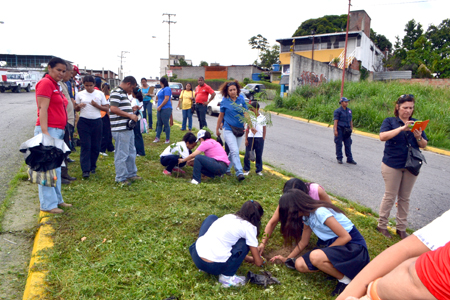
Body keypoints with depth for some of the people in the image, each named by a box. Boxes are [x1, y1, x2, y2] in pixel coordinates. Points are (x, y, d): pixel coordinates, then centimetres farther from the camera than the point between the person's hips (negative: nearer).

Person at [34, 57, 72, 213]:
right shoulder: (45, 83, -9)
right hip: (48, 130, -10)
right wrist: (45, 132, -23)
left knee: (56, 167, 15)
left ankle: (57, 199, 25)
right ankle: (47, 204, 2)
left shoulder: (56, 85, 19)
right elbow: (42, 109, -16)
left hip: (58, 131, 10)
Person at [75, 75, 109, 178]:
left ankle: (92, 167, 21)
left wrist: (97, 105, -11)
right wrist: (79, 106, -10)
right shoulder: (80, 94, 6)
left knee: (96, 146, 5)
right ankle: (85, 170, -6)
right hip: (84, 122, -1)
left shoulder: (100, 94, 6)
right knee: (85, 146, -6)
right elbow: (76, 109, 12)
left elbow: (107, 108, 5)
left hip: (97, 121, 1)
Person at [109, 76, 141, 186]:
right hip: (121, 129, -11)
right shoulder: (117, 93, -12)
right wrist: (130, 115, -21)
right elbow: (113, 109, -24)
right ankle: (121, 178, 8)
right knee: (122, 154, -2)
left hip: (128, 128, 11)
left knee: (131, 152, 18)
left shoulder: (123, 93, 20)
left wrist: (131, 108, 13)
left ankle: (131, 174, 30)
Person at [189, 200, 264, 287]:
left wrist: (250, 259, 40)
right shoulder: (249, 227, 1)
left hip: (196, 258, 6)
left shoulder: (228, 216, 18)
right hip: (215, 267, -5)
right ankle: (227, 276, 4)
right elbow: (258, 263, 6)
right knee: (245, 243, 11)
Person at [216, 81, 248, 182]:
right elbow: (221, 116, 7)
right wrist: (217, 129, 13)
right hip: (228, 129, -3)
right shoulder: (224, 101, -1)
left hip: (239, 129, 3)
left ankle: (226, 168, 31)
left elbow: (246, 114, -2)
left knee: (234, 151, 12)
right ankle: (239, 172, -14)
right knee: (235, 151, -14)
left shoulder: (241, 100, 3)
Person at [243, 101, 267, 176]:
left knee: (259, 155, 7)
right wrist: (246, 139, 2)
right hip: (250, 138, 0)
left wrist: (263, 139, 4)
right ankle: (246, 170, 15)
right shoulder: (250, 117, 3)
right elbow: (247, 129, 6)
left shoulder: (262, 118, 2)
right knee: (247, 154, 1)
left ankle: (259, 170, 19)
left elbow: (264, 129, 8)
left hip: (259, 138, 0)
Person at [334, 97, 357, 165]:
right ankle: (339, 158, 11)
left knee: (348, 145, 6)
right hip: (340, 129, -5)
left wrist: (351, 128, 15)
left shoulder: (349, 110, 13)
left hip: (347, 130, 6)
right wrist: (335, 130, -16)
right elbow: (335, 121, -10)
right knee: (339, 144, 1)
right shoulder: (338, 111, -6)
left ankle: (349, 159, 12)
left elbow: (350, 120, 18)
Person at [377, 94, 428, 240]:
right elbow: (383, 136, -20)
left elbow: (424, 145, 8)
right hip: (392, 165, -4)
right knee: (390, 196, 3)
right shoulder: (389, 121, -1)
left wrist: (419, 137, -13)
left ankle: (401, 228, 22)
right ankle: (382, 225, 18)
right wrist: (402, 128, -28)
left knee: (405, 198, 11)